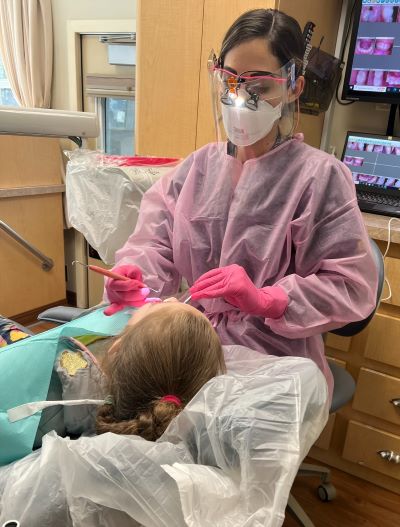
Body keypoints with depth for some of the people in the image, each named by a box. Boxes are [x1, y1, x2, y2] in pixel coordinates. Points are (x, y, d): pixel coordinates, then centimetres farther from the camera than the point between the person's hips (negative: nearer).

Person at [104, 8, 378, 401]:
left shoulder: (321, 176, -9)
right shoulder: (198, 166, 6)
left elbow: (351, 286, -12)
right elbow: (157, 240, 1)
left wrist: (264, 300, -27)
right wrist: (132, 273, -22)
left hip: (277, 363, -4)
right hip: (197, 345, 4)